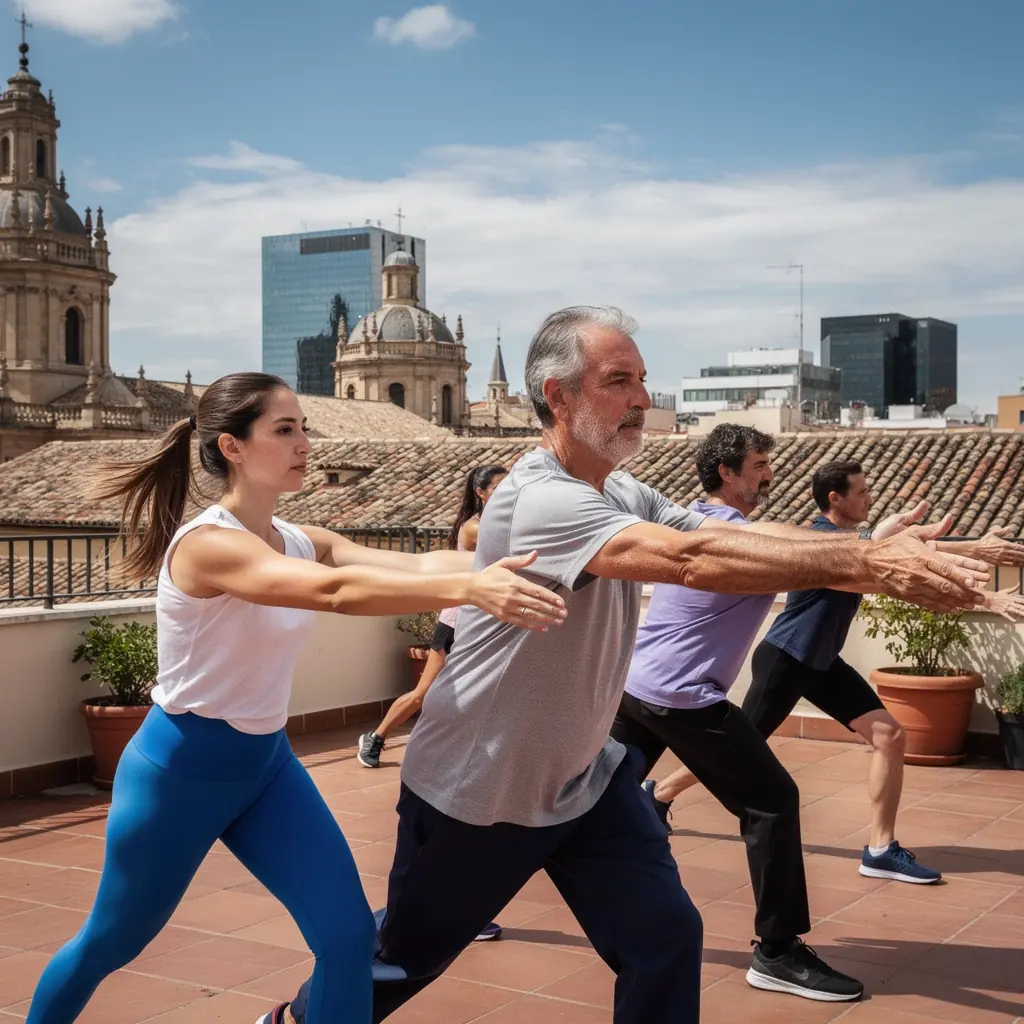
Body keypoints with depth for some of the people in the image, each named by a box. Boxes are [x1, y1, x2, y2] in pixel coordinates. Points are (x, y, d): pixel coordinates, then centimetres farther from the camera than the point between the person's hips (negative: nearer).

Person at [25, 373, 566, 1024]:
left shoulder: (302, 543, -1)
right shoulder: (206, 544, -24)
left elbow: (413, 564, -18)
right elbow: (335, 591, -42)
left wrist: (502, 565, -36)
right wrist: (469, 588, -52)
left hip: (267, 763, 6)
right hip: (178, 770, -6)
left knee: (348, 934, -4)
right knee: (110, 943, 15)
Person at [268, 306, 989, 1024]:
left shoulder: (625, 497, 0)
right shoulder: (542, 500, -28)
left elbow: (737, 539, -13)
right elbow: (693, 560, -41)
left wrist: (877, 551, -28)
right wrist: (864, 566, -43)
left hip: (583, 778, 7)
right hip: (475, 791, -7)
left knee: (667, 941, -2)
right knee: (403, 963, 13)